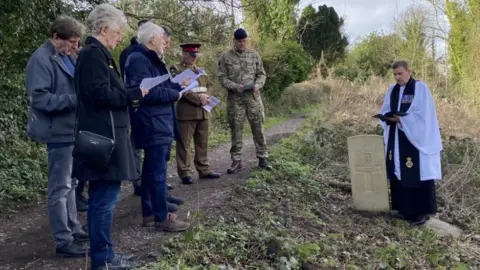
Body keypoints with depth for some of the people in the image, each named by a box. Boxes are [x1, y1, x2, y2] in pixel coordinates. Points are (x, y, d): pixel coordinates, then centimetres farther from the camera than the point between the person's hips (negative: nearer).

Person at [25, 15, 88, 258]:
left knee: (69, 183, 17)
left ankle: (73, 230, 30)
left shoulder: (66, 58, 13)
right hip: (59, 131, -9)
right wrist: (75, 100, -26)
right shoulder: (41, 60, -14)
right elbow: (39, 98, -21)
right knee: (60, 187, -2)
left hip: (73, 129, 9)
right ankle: (63, 242, 6)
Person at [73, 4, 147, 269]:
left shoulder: (95, 53, 19)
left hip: (103, 134, 11)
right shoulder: (94, 54, -13)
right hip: (103, 137, -11)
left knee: (102, 197, 15)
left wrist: (129, 95, 7)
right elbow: (101, 94, -21)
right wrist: (135, 94, -10)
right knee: (104, 198, -3)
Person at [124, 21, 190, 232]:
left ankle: (149, 213, 23)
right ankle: (161, 218, 1)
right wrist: (175, 94, -14)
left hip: (157, 123, 11)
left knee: (151, 170, 15)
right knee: (158, 172, -7)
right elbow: (146, 91, -25)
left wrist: (178, 86, 13)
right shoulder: (139, 60, -15)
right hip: (152, 125, -11)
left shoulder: (149, 59, 19)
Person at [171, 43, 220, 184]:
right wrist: (198, 99, -15)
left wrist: (205, 96, -6)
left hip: (203, 112, 7)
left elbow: (209, 86, 16)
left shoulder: (200, 71, 21)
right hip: (186, 112, -7)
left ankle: (204, 170, 18)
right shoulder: (176, 69, -2)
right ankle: (185, 173, 2)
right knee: (184, 144, -3)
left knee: (203, 143, 11)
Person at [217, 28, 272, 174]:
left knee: (258, 127, 3)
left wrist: (257, 85, -10)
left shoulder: (254, 55, 7)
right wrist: (235, 86, -17)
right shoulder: (226, 57, 1)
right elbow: (222, 77, -2)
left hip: (253, 96, 1)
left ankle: (262, 158, 12)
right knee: (236, 130, 3)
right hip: (235, 98, -1)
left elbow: (262, 74, 9)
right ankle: (236, 161, 11)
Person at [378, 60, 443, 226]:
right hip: (397, 139, 6)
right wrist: (389, 117, -12)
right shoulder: (392, 90, 10)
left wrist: (401, 119, -21)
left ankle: (421, 211, 7)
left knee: (418, 175, -2)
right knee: (398, 173, 8)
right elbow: (386, 112, 11)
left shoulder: (421, 88, -8)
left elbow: (423, 115, -14)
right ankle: (404, 209, 19)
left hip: (416, 139, -6)